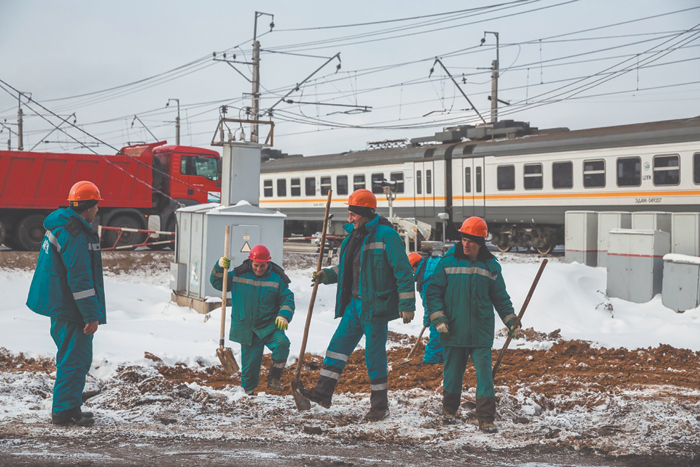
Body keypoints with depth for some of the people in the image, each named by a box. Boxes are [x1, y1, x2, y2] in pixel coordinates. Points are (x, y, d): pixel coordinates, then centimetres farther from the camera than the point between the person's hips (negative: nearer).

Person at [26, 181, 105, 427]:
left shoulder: (60, 226, 13)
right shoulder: (75, 235, -21)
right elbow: (80, 278, -24)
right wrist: (92, 314, -20)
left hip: (59, 304, 11)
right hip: (70, 309, -11)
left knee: (72, 358, 18)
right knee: (75, 359, -4)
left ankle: (68, 408, 26)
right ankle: (65, 411, 1)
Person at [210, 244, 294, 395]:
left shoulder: (277, 279, 0)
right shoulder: (239, 275, 3)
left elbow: (287, 299, 2)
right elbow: (217, 283, 13)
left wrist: (284, 315, -15)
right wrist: (220, 268, -6)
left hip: (269, 326, -1)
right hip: (247, 330, 1)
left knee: (282, 342, -28)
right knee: (250, 362, 2)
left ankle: (273, 379, -13)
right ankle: (248, 391, 25)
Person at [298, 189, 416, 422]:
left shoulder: (385, 234, -13)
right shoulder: (354, 235, 12)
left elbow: (403, 270, -15)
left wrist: (407, 304, -17)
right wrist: (327, 275, 8)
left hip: (376, 305, -8)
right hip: (354, 304, 8)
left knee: (374, 354, -1)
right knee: (338, 343, 3)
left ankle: (380, 406, 11)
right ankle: (323, 391, 8)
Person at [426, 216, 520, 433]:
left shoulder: (491, 266, 4)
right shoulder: (448, 261, -1)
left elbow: (500, 297, 13)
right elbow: (433, 291, 1)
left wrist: (511, 320, 6)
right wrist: (438, 318, -8)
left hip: (481, 332, 0)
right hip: (453, 330, 0)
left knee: (484, 373, -6)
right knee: (452, 371, 10)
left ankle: (486, 419, -2)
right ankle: (449, 410, 32)